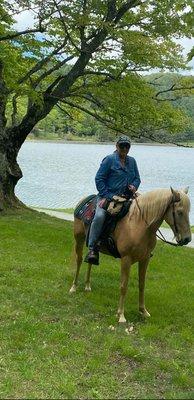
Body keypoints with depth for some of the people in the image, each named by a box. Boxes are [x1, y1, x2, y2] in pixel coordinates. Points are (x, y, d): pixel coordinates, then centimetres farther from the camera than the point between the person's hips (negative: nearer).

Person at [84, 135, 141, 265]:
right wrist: (106, 196, -12)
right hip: (108, 196, -5)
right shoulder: (109, 159, -2)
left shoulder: (132, 161, 15)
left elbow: (137, 178, 23)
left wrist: (134, 186, -1)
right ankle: (92, 248, -23)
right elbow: (99, 179, -5)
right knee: (100, 216, -30)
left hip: (126, 197, 6)